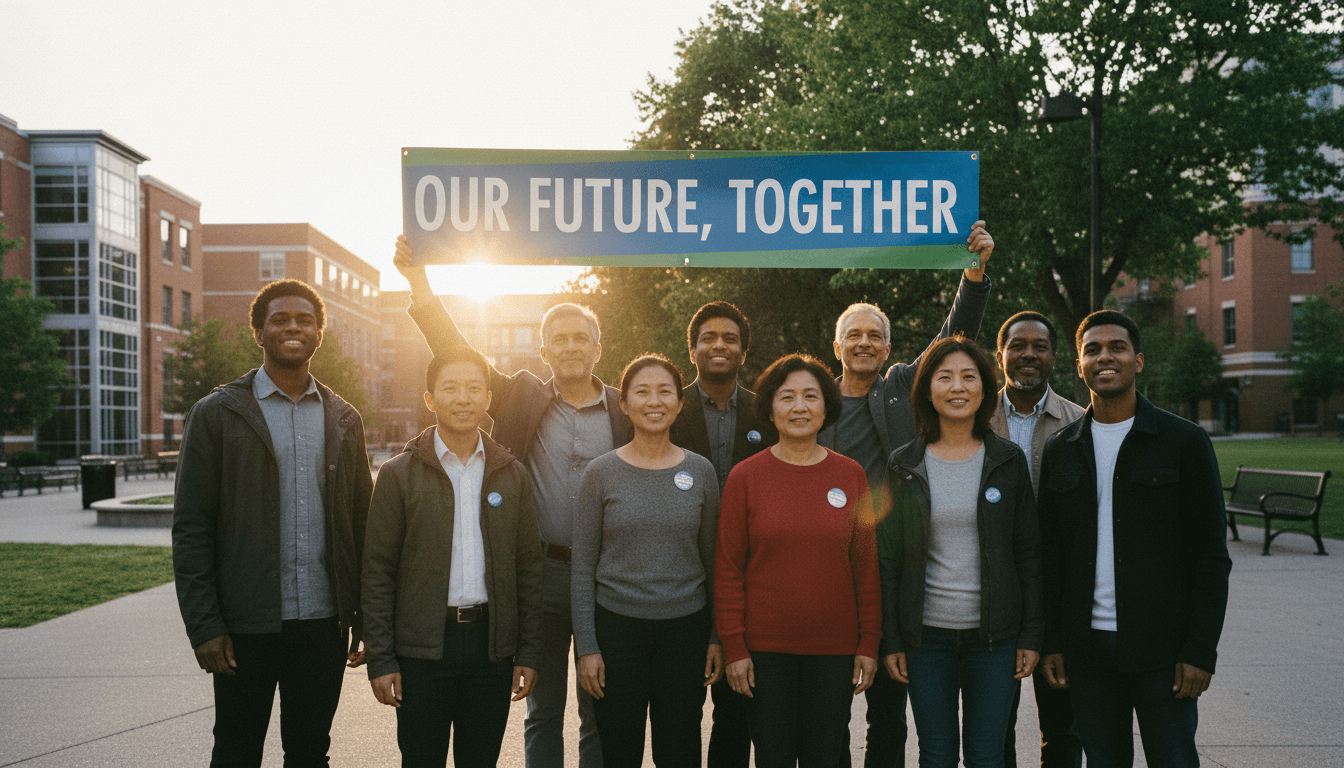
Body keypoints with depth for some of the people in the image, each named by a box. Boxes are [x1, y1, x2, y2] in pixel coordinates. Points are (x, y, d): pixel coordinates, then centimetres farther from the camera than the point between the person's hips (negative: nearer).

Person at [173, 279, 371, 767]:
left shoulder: (343, 420, 9)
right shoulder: (216, 414, -1)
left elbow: (360, 524, 10)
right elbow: (190, 529, -4)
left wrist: (364, 617, 5)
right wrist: (203, 625, -10)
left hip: (324, 621, 3)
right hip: (247, 625, -3)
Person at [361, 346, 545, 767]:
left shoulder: (511, 475, 7)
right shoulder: (399, 474, -1)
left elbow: (528, 568, 8)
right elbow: (378, 571, -2)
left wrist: (529, 652, 4)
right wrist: (380, 659, -6)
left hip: (491, 642, 2)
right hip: (423, 647, -2)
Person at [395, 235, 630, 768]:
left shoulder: (624, 412, 4)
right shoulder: (524, 399, 5)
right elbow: (459, 355, 0)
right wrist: (420, 285, -8)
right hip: (541, 572, 0)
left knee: (600, 716, 11)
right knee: (543, 713, 13)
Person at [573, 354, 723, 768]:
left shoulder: (700, 471, 3)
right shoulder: (600, 473, -2)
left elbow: (712, 560, 8)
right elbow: (583, 567, -1)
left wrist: (718, 637, 5)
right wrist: (586, 646, -5)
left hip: (686, 627, 1)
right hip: (617, 626, -1)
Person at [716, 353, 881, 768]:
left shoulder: (851, 475, 3)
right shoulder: (745, 477, -3)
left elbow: (866, 564, 5)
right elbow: (728, 567, -2)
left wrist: (869, 642, 3)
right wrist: (733, 647, -5)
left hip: (834, 646, 1)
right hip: (764, 647, -1)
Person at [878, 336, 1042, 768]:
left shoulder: (1008, 461, 2)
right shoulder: (904, 466, 1)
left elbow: (1028, 551, 4)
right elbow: (888, 558, 3)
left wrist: (1031, 634, -1)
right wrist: (890, 639, -1)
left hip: (993, 634, 0)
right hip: (926, 634, 0)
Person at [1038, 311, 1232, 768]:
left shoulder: (1184, 442, -2)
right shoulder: (1060, 451, 8)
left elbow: (1210, 555, -4)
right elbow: (1051, 554, 10)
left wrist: (1201, 649, -10)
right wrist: (1051, 642, 4)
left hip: (1162, 647, -3)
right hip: (1087, 647, 3)